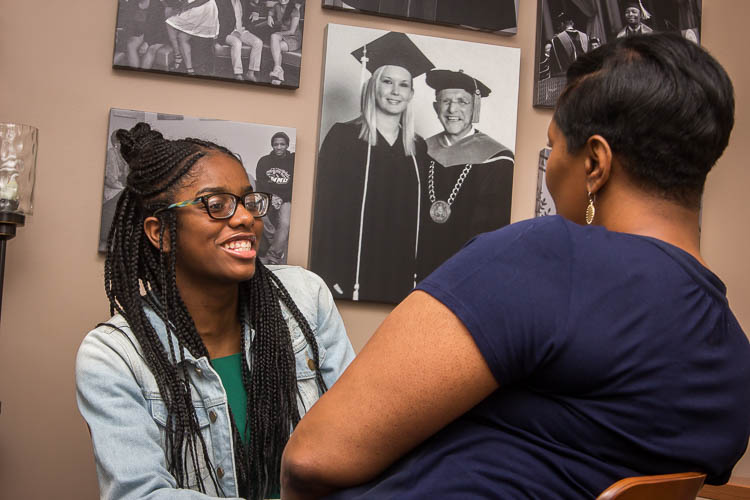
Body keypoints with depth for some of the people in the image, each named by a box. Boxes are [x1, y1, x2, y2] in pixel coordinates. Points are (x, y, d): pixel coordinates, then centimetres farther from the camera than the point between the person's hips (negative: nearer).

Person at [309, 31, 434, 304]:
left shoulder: (418, 148, 9)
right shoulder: (343, 136, -3)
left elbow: (418, 216, 13)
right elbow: (325, 209, -7)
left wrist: (418, 277, 6)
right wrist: (328, 278, -14)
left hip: (400, 277, 4)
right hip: (351, 272, -4)